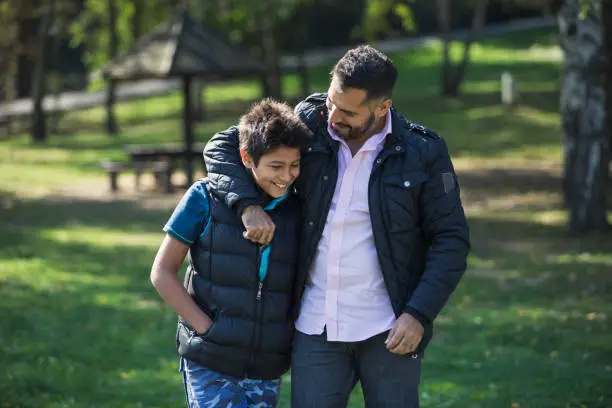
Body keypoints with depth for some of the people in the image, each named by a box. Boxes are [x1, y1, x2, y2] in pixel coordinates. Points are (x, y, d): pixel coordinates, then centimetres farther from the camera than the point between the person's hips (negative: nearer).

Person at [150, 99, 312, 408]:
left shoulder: (297, 210, 4)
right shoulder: (207, 198, -4)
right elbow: (162, 272, -2)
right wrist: (207, 328, -10)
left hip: (267, 370, 4)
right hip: (210, 366, -3)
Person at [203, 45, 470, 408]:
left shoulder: (423, 153, -6)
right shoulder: (311, 126, 1)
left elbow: (451, 240, -3)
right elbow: (223, 146, 6)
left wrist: (419, 314, -13)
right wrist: (247, 204, -12)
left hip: (387, 330, -2)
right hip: (316, 327, 2)